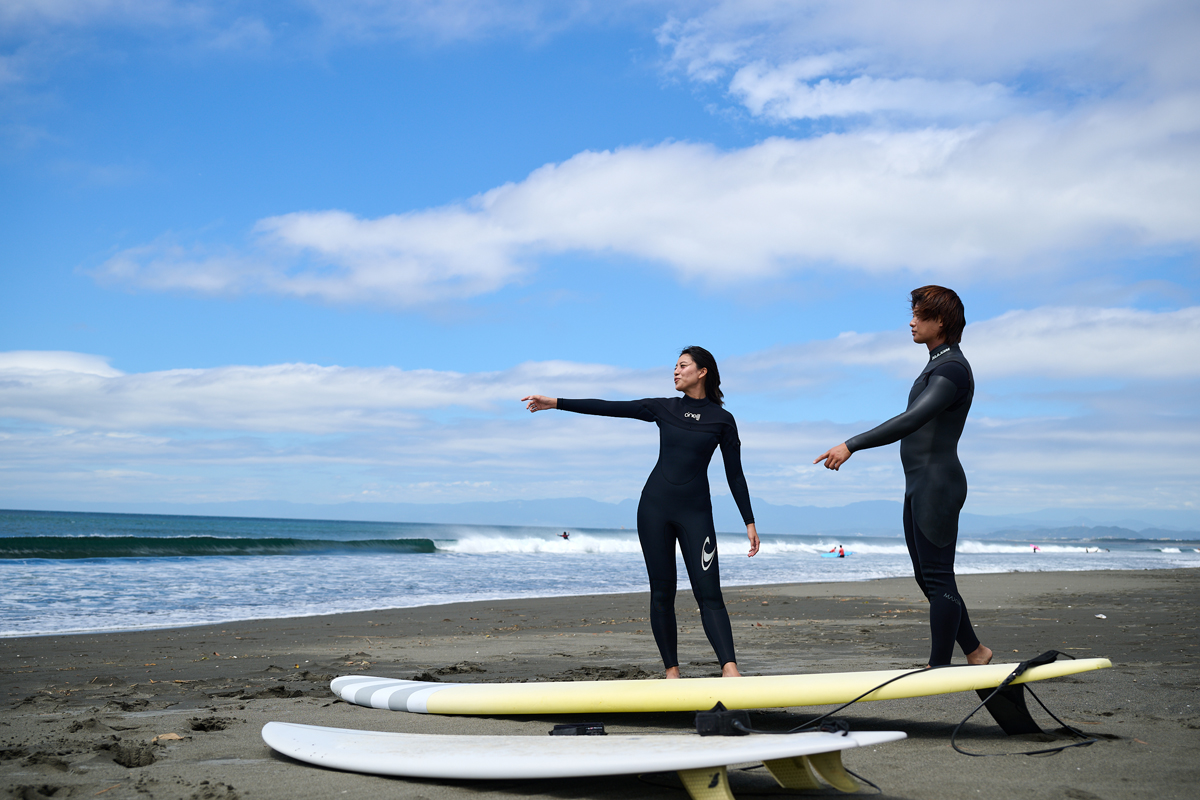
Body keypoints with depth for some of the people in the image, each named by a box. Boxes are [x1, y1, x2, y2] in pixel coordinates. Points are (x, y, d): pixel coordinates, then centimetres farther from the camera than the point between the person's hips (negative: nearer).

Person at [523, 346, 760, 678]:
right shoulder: (663, 408, 7)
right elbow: (609, 408, 3)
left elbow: (735, 474, 4)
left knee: (709, 593, -10)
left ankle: (730, 671, -15)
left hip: (695, 511, -2)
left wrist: (749, 522, 0)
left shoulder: (722, 419, 2)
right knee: (662, 593, 1)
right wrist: (555, 402, -1)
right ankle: (672, 671, 8)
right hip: (655, 505, 2)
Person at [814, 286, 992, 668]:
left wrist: (851, 445, -31)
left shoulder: (951, 369, -16)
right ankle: (974, 650, 23)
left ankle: (939, 668, 0)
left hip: (937, 485, -11)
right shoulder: (937, 365, 18)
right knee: (927, 577, 14)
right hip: (919, 485, 11)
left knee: (937, 578, -6)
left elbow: (911, 420, -28)